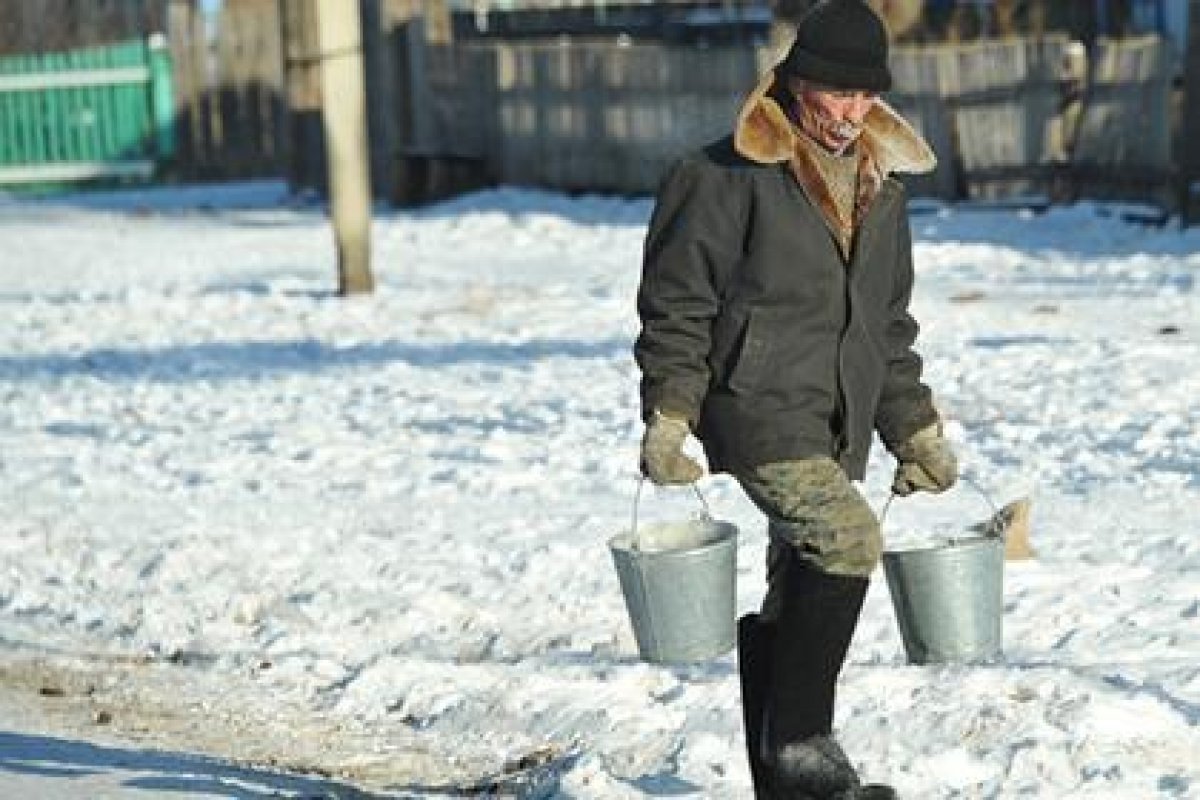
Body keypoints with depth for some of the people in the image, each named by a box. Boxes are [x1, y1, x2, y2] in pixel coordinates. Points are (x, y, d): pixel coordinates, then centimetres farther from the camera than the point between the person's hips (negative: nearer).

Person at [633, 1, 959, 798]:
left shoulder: (882, 186, 15)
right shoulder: (728, 177, -8)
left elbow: (890, 327, 24)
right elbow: (676, 301, -7)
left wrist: (917, 430, 21)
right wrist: (667, 417, -13)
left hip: (837, 428, 7)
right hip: (756, 407, -7)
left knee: (794, 598, 10)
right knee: (849, 539, -26)